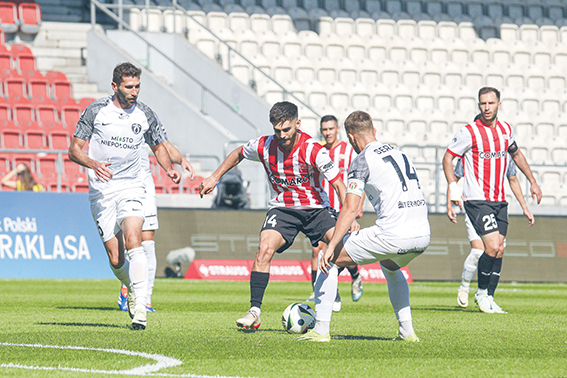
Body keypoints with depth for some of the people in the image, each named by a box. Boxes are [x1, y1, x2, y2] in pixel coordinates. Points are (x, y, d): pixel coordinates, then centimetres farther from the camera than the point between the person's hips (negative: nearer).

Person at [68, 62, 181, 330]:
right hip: (101, 190, 0)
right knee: (116, 259, -2)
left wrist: (169, 169, -1)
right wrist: (93, 164, -20)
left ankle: (139, 306, -25)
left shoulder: (145, 115, 3)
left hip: (131, 187, 0)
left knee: (133, 240, -24)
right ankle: (133, 290, 29)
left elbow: (159, 147, 19)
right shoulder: (96, 111, -2)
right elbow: (74, 149, 0)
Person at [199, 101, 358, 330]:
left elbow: (338, 185, -20)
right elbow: (238, 154, 13)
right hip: (282, 207, 1)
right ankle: (254, 311, -21)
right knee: (265, 248, -24)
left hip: (315, 208, -1)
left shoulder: (313, 150, -20)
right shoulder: (264, 146, -10)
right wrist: (214, 178, 14)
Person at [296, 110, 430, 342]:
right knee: (390, 267, 39)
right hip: (422, 237, 7)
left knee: (329, 259, 8)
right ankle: (407, 330, 27)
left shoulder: (362, 160, -1)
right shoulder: (399, 153, 21)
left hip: (393, 236, -7)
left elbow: (350, 209, -11)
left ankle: (321, 330, 3)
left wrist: (331, 247, -11)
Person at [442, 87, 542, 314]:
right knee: (492, 246, -16)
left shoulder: (505, 129, 8)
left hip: (499, 200, 6)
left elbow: (516, 154, 26)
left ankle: (488, 298, 11)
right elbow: (448, 158, -2)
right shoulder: (469, 132, -9)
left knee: (499, 249, 3)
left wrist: (532, 182, 26)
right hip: (477, 200, -6)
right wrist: (453, 189, -12)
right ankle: (482, 292, 3)